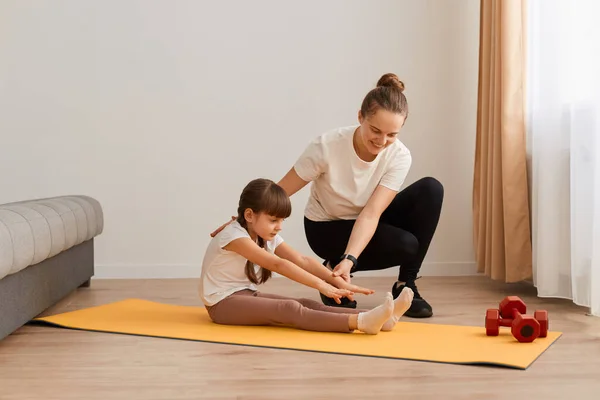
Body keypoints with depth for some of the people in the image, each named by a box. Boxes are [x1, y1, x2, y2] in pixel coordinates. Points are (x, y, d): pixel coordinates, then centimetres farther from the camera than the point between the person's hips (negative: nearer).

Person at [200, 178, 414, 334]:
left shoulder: (267, 237, 4)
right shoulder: (234, 236, -22)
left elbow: (302, 260, -5)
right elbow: (278, 265, -31)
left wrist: (339, 282, -18)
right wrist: (321, 285, -35)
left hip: (247, 296, 8)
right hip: (223, 303, -8)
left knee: (306, 304, -15)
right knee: (289, 309, -29)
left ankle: (376, 318, -31)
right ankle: (361, 322, -47)